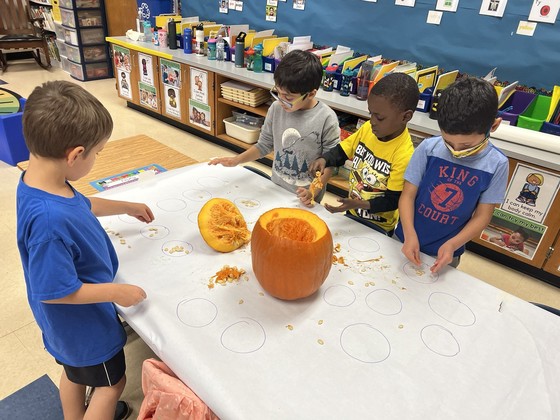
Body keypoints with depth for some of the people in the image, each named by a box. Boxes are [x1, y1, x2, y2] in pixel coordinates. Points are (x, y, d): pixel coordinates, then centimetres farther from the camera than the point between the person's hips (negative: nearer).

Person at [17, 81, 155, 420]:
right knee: (111, 382, 18)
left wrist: (128, 207, 18)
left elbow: (82, 205, 8)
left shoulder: (41, 183, -12)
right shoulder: (49, 220, -41)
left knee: (75, 372, 32)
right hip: (84, 321, -9)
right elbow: (53, 291, -32)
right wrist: (116, 292, -22)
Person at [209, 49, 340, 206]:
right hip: (275, 189, 4)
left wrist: (313, 192, -22)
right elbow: (264, 145, 3)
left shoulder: (326, 119, -20)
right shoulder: (276, 108, -8)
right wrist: (236, 160, -8)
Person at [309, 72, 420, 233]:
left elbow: (392, 201, -22)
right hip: (351, 214, 5)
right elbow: (342, 151, 1)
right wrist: (324, 160, -18)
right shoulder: (368, 128, -12)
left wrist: (359, 204, -35)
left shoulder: (404, 155, -28)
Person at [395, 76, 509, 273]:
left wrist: (453, 244, -20)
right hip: (407, 241, 1)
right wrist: (409, 234, -23)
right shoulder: (428, 148, -15)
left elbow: (482, 215, -7)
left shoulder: (496, 165, -13)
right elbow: (408, 194, -11)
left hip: (446, 251, 0)